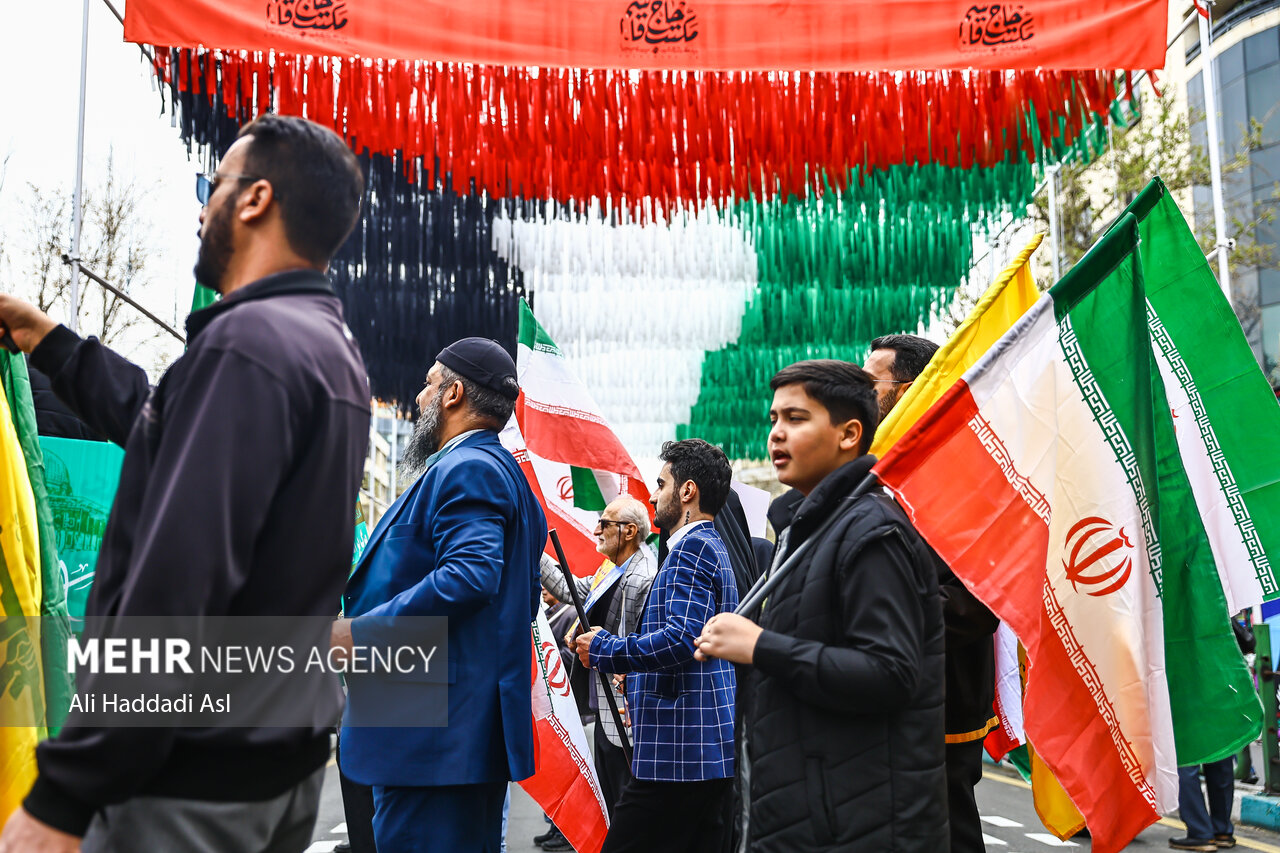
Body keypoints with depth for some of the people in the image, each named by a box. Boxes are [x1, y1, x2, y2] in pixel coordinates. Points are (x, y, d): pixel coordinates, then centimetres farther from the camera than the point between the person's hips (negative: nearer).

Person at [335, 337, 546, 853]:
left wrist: (359, 631, -21)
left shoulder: (465, 470, -12)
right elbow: (526, 599, 24)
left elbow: (469, 575, -27)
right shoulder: (508, 473, 21)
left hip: (435, 724, -11)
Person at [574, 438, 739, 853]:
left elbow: (680, 638, -23)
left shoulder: (692, 547, -11)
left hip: (678, 752, -10)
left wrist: (605, 649, -11)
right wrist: (629, 669, 22)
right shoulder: (713, 547, 21)